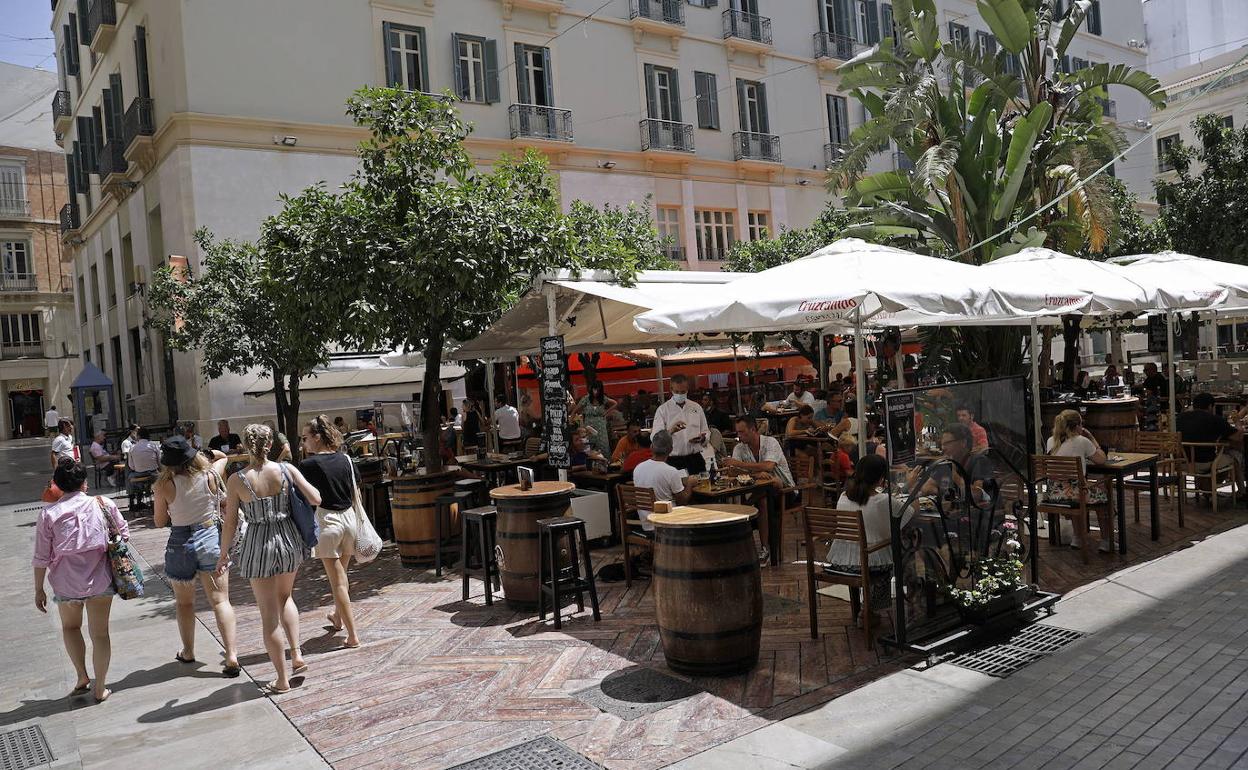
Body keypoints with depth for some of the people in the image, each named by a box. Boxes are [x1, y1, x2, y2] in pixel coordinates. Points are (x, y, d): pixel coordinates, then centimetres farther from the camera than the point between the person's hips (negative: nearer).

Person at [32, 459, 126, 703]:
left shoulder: (49, 514, -6)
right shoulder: (103, 504, -6)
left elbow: (41, 558, -3)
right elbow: (124, 534, 4)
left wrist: (39, 590, 7)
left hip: (66, 584, 0)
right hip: (100, 580, 0)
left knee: (70, 627, 26)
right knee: (100, 633, 11)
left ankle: (82, 678, 20)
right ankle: (100, 689, 17)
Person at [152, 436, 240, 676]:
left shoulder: (163, 485, -12)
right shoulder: (210, 475, -8)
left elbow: (159, 521, 0)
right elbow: (223, 459, 16)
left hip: (180, 544, -1)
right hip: (211, 539, 1)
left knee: (184, 602, 19)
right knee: (220, 600, 1)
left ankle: (188, 652, 33)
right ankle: (231, 655, -7)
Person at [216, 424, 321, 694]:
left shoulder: (236, 480, -11)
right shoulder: (287, 470, -9)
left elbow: (230, 523, -6)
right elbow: (316, 499, -7)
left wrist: (224, 553, 8)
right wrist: (296, 483, 13)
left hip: (258, 546, -2)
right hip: (288, 540, 3)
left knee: (269, 615, 9)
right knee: (284, 596, 30)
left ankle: (282, 680, 17)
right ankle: (297, 655, 19)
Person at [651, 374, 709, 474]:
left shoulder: (696, 407, 11)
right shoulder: (663, 410, 0)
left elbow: (706, 431, 18)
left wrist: (702, 438, -5)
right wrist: (671, 431, -28)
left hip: (695, 459, 3)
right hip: (674, 461, -3)